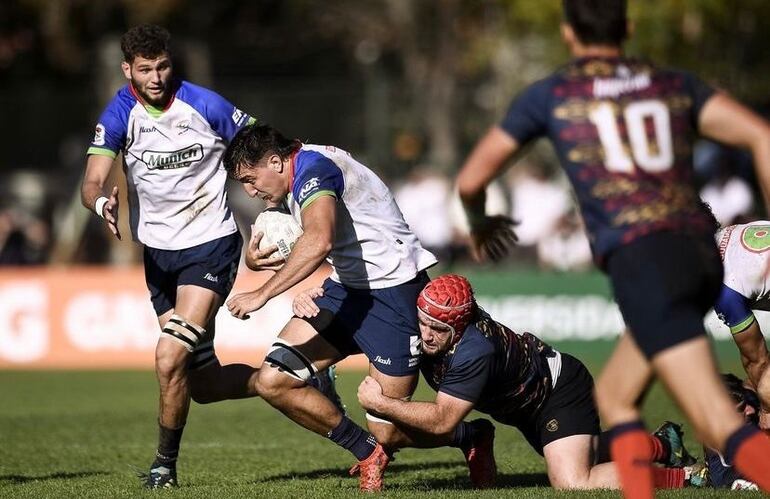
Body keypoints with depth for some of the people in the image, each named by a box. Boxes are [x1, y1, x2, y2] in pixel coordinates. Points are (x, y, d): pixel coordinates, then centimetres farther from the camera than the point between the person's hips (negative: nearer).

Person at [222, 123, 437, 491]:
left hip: (394, 291, -10)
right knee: (273, 381, -6)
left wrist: (262, 294, -35)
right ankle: (367, 453, 9)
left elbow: (318, 242, -38)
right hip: (346, 288, 10)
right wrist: (264, 258, 11)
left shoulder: (313, 168, -19)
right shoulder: (301, 180, 11)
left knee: (386, 435, -8)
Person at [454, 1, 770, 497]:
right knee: (614, 398, 23)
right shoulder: (676, 85, 21)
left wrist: (480, 222, 40)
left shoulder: (549, 95, 13)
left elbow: (471, 179, 18)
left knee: (723, 427, -14)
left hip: (642, 260, -5)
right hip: (702, 253, 5)